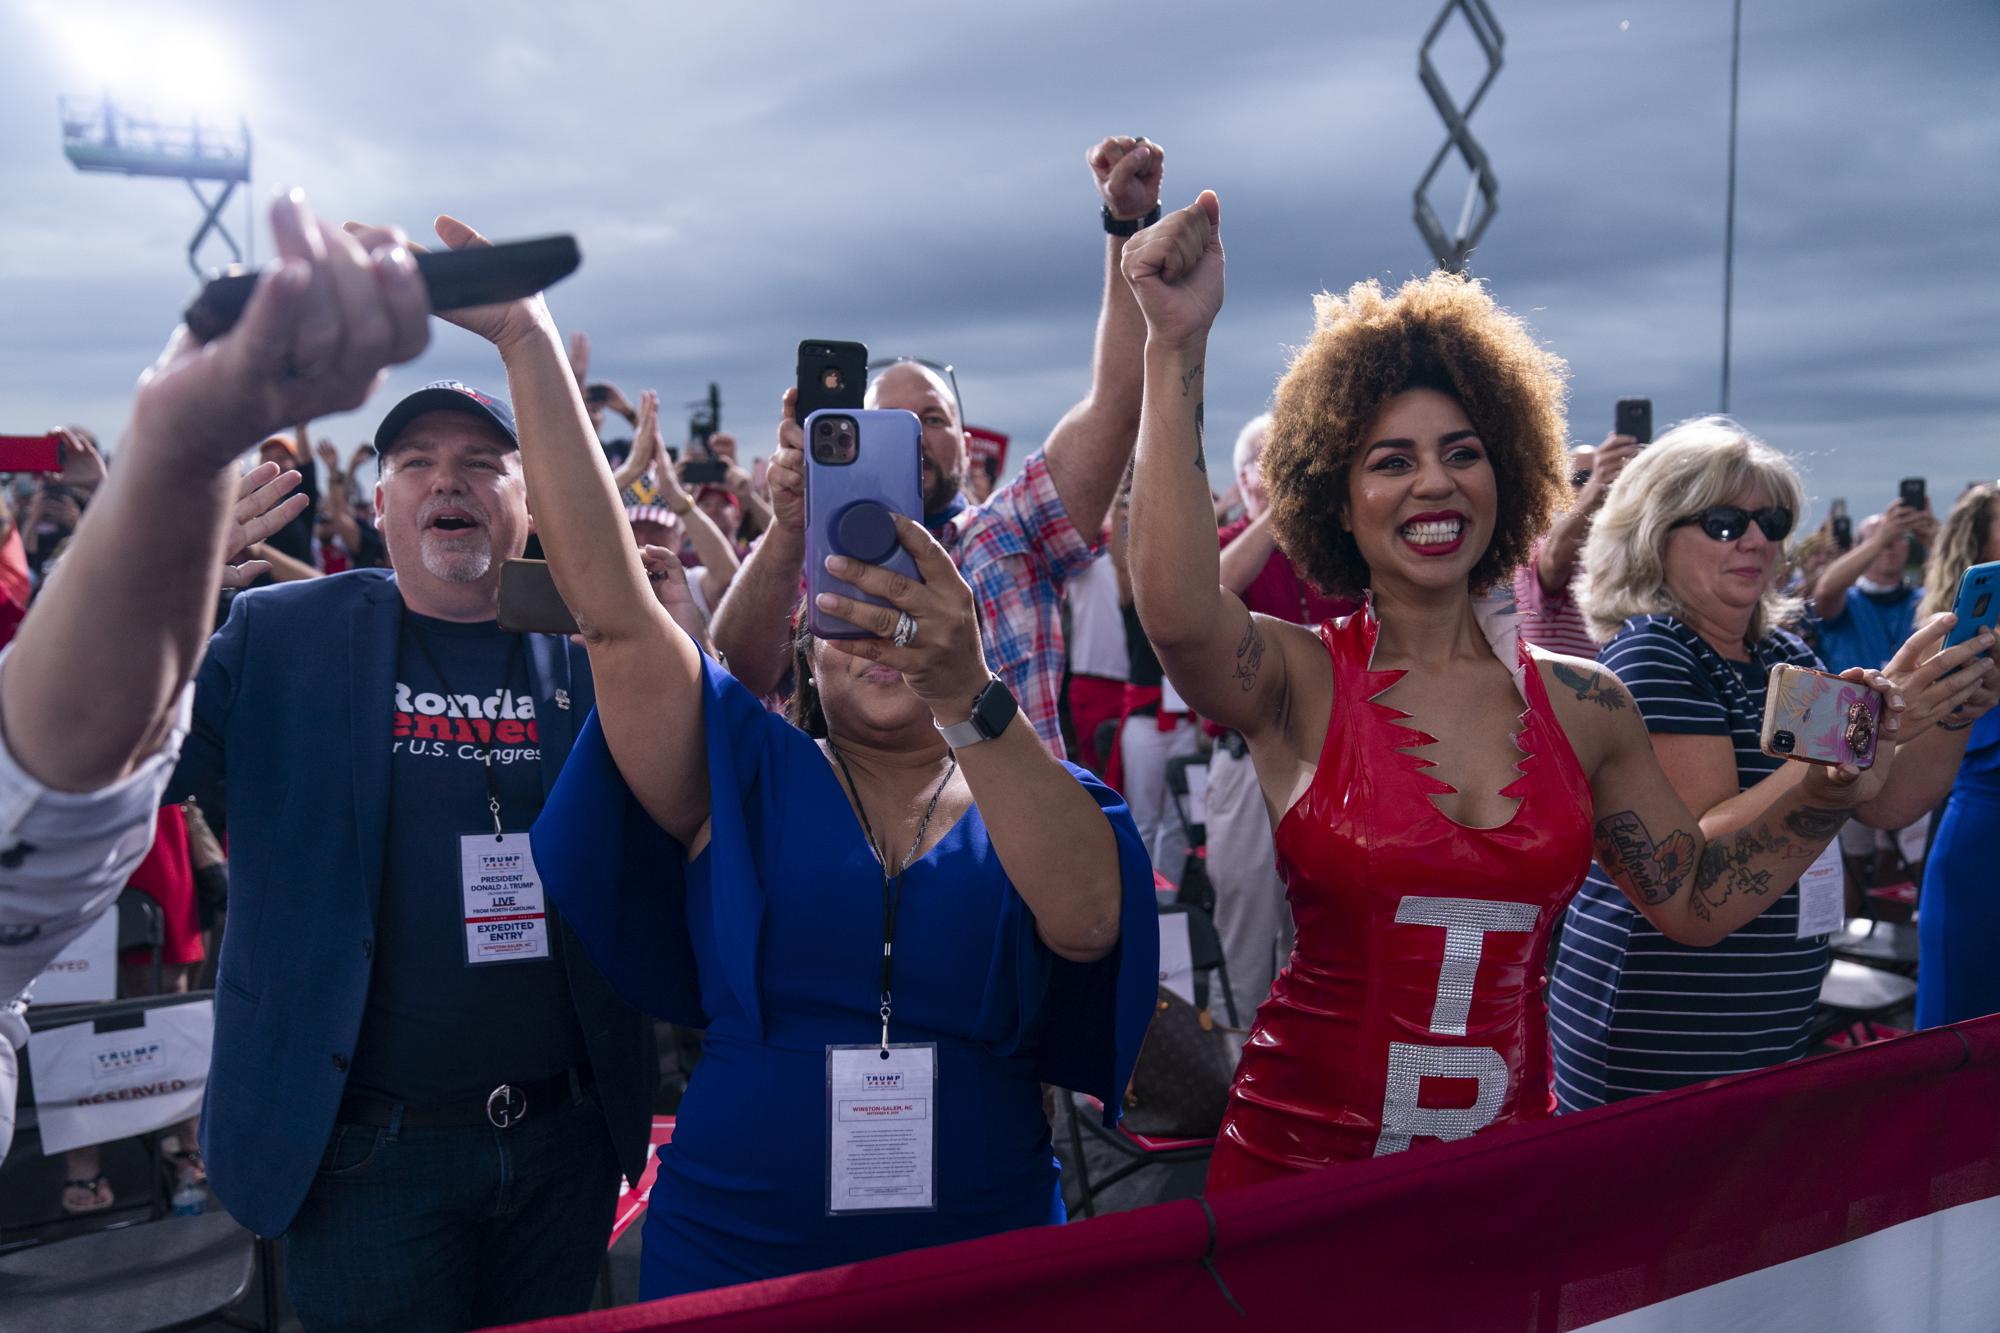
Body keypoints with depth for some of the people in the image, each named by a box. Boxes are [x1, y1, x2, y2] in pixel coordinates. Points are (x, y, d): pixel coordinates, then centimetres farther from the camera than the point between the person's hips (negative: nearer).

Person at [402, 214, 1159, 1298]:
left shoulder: (1043, 803, 0)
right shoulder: (745, 776, 0)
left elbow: (1086, 920, -22)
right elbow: (613, 608, -12)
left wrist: (970, 697, -34)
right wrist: (529, 345, -17)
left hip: (978, 1258, 0)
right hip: (736, 1253, 0)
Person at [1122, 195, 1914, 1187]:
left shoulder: (1583, 704, 1)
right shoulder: (1299, 684, -11)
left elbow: (1696, 904, 9)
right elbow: (1176, 611, -33)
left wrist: (1831, 794, -5)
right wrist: (1177, 344, -33)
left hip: (1508, 1152, 3)